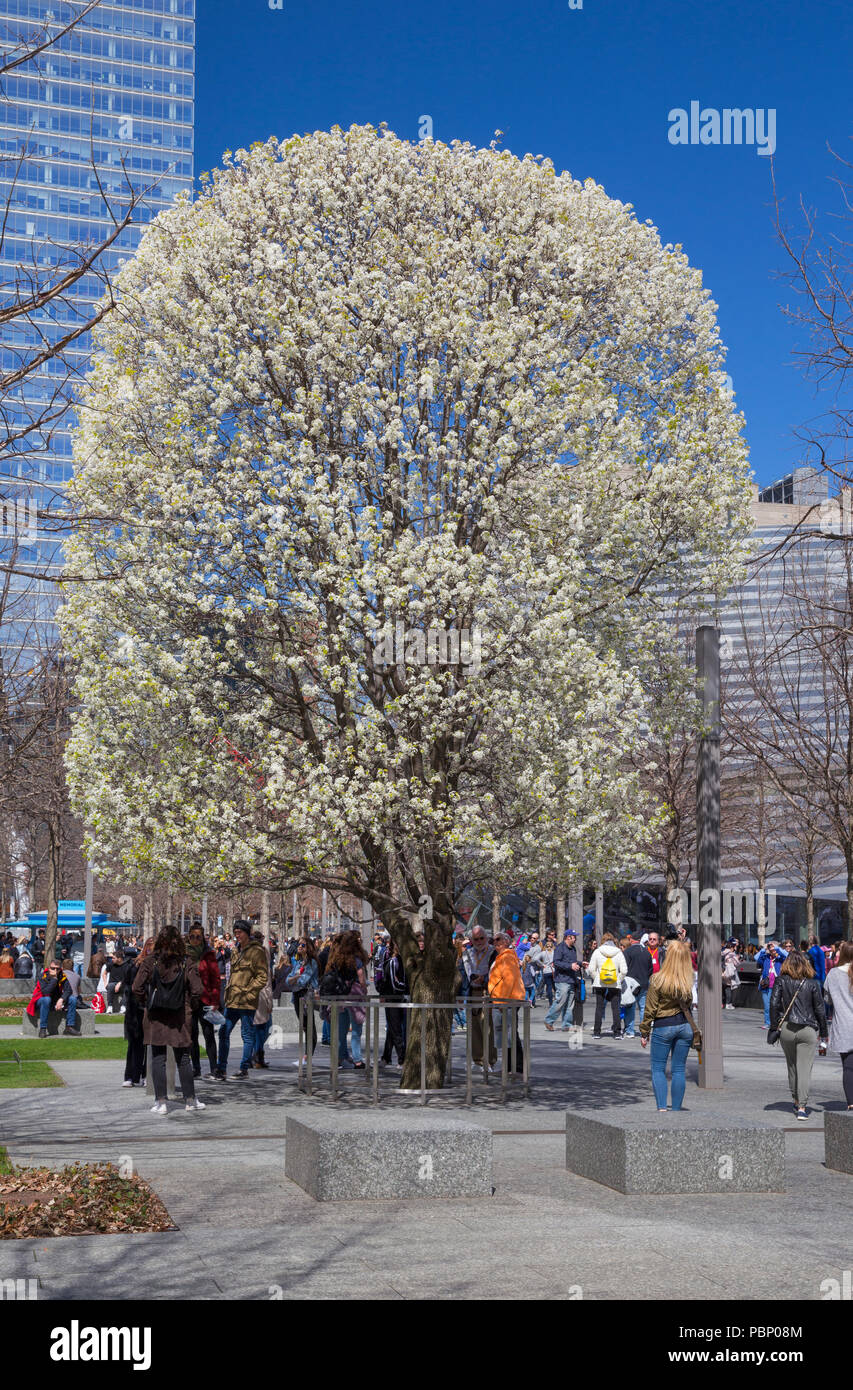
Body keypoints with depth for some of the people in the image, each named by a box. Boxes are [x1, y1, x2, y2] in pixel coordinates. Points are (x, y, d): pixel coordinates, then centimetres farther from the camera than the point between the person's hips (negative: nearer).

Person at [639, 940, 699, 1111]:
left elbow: (650, 1009, -7)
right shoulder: (689, 980, -7)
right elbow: (689, 1005, 5)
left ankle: (662, 1108, -5)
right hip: (685, 1026, 3)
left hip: (663, 1026, -3)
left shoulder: (658, 979, -13)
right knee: (679, 1069, 10)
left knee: (658, 1068, 6)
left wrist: (644, 1032, 0)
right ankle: (676, 1108, 13)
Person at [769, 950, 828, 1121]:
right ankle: (801, 1107, -9)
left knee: (792, 1066, 18)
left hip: (786, 1029, 1)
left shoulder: (781, 981, -1)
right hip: (808, 1030, -1)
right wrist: (823, 1033, 10)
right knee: (805, 1068, -2)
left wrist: (774, 1026, 0)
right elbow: (820, 1009, 2)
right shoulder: (812, 983, -1)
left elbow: (774, 1003, -7)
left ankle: (796, 1101, 29)